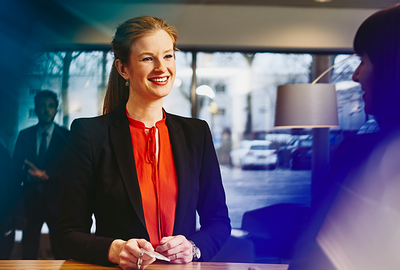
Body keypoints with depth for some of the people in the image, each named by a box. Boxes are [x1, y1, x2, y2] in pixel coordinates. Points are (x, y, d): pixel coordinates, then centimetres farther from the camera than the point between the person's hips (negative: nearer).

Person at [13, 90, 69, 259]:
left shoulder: (66, 136, 5)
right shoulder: (24, 135, 11)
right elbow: (15, 168, 11)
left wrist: (46, 175, -17)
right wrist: (29, 176, -8)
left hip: (56, 201, -2)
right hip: (30, 200, 2)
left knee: (60, 251, -1)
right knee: (28, 251, 1)